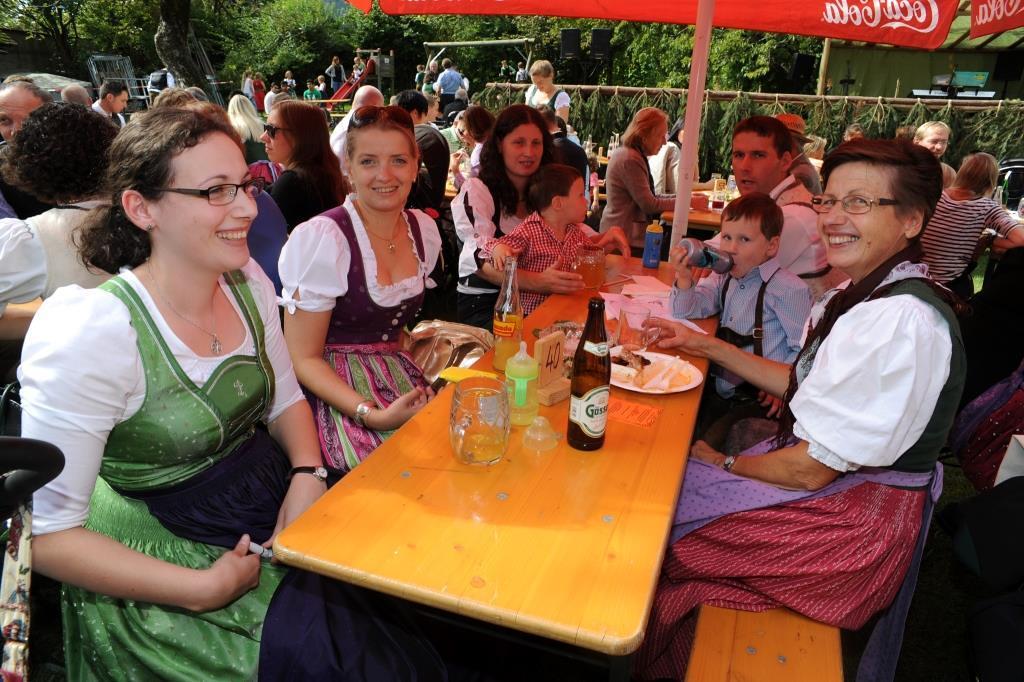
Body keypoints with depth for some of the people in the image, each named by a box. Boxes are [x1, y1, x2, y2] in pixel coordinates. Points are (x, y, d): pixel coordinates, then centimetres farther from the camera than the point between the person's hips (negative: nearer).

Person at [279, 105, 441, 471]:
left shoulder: (424, 229, 4)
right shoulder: (319, 238, -15)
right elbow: (303, 359, -12)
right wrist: (373, 415, -25)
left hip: (402, 378, 6)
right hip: (336, 389, -6)